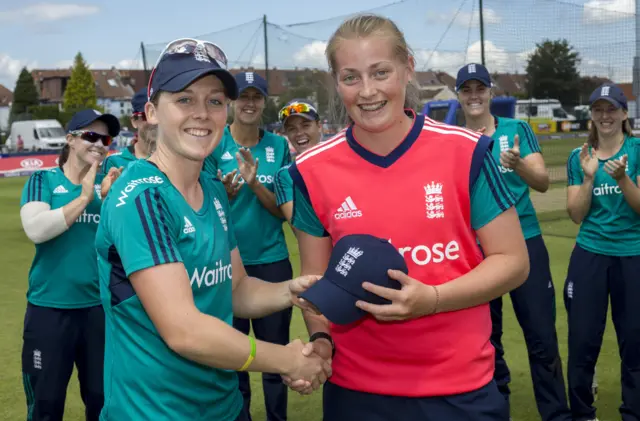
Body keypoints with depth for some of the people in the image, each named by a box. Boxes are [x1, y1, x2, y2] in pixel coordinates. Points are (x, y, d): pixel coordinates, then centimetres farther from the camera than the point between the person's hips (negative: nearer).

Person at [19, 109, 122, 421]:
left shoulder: (107, 185, 6)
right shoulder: (43, 181, -2)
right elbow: (35, 229, -19)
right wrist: (84, 198, -17)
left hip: (98, 307, 3)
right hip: (49, 308, -3)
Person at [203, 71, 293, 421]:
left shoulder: (278, 146, 2)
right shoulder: (214, 144, -3)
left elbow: (283, 210, -2)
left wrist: (254, 184, -19)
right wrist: (227, 192, -24)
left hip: (273, 263, 2)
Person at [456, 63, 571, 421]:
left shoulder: (518, 129, 1)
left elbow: (543, 182, -10)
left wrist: (518, 164, -30)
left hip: (525, 241, -1)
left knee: (542, 338, 0)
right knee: (486, 337, 12)